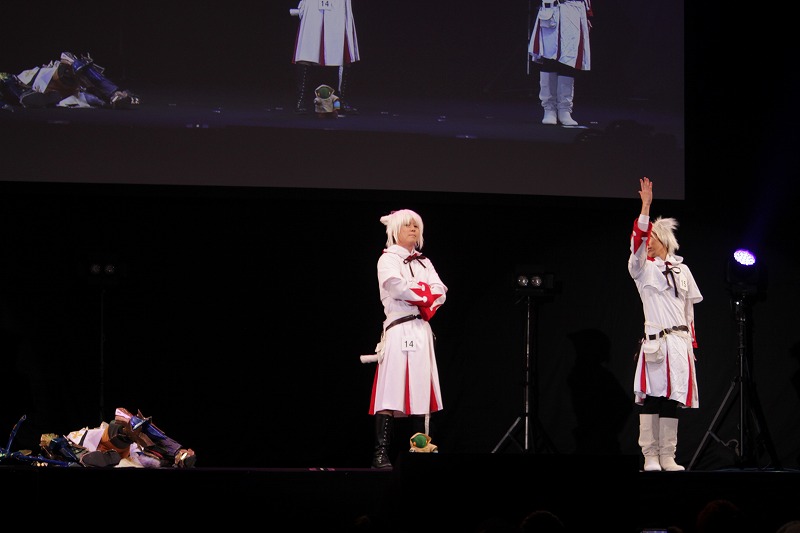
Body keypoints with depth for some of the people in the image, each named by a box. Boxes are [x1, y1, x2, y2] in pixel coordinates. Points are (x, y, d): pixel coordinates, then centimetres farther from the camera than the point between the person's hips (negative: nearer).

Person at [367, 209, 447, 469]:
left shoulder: (424, 263, 20)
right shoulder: (387, 259, 3)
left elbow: (440, 292, 6)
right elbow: (397, 287, -15)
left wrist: (412, 293, -8)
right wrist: (425, 292, -3)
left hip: (422, 330, 6)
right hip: (398, 329, -6)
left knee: (421, 391, 4)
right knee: (391, 392, -12)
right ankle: (381, 454, -15)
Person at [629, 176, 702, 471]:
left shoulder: (681, 269, 14)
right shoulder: (643, 268, 4)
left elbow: (689, 309, 17)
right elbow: (637, 243, -15)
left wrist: (692, 342, 13)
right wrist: (646, 205, -21)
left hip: (680, 344, 3)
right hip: (656, 343, -3)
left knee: (673, 399, 2)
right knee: (651, 397, -7)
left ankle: (667, 456, 7)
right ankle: (650, 456, -4)